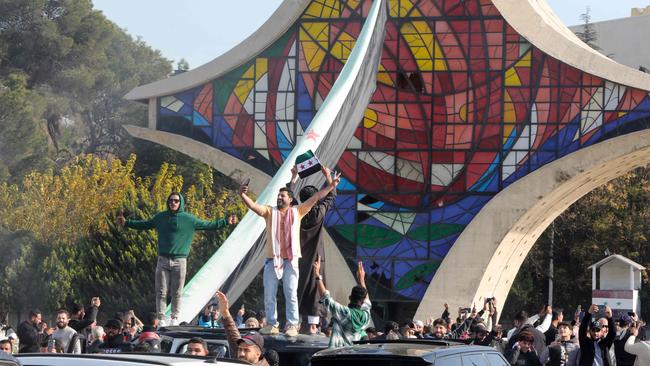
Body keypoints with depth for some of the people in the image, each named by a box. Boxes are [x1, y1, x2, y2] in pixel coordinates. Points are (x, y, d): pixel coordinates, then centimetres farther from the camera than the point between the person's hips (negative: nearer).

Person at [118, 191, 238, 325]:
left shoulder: (189, 219, 3)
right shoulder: (161, 217, 8)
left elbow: (207, 225, 8)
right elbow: (144, 224, 20)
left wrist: (226, 222, 2)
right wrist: (127, 223, 18)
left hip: (180, 261, -1)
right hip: (163, 260, 1)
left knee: (177, 293, 3)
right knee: (161, 292, -2)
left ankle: (175, 318, 14)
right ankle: (161, 319, 2)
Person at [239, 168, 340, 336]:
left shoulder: (297, 211, 8)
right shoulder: (270, 212, 9)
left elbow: (316, 197, 5)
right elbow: (253, 205, -4)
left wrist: (331, 186, 1)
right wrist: (242, 195, -22)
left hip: (290, 260, -2)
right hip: (272, 259, 2)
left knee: (291, 294, -4)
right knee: (269, 294, 2)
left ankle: (292, 325, -3)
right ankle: (272, 325, 9)